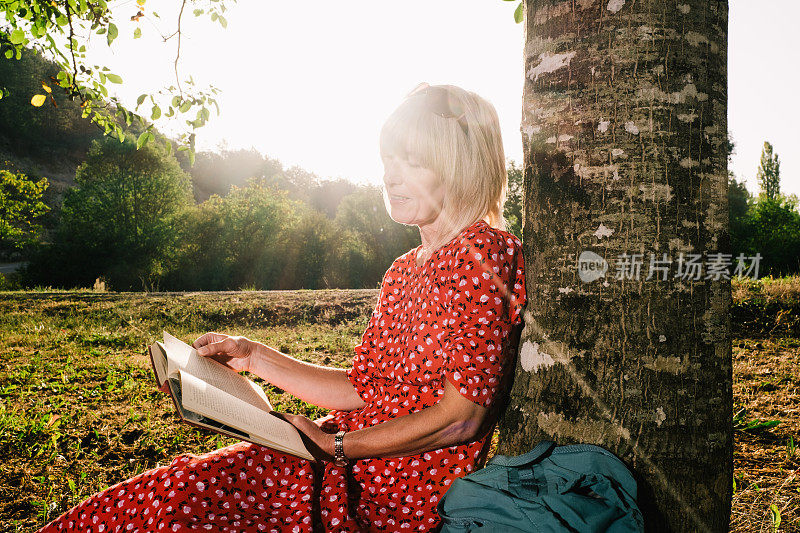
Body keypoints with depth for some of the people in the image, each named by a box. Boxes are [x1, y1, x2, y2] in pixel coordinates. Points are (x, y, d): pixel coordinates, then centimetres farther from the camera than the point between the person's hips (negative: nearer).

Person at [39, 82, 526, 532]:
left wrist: (338, 445, -14)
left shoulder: (484, 251, -13)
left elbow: (462, 416, -18)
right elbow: (363, 391, 11)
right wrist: (253, 356, 9)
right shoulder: (403, 269, 13)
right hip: (350, 459, 7)